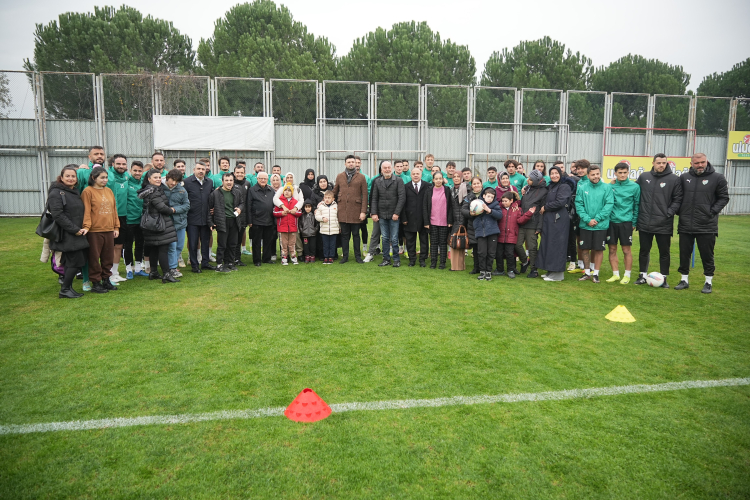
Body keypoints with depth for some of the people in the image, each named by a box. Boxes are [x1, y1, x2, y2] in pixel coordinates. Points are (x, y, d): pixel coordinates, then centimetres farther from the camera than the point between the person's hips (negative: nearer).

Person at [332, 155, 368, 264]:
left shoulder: (361, 177, 4)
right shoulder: (339, 176, 11)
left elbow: (364, 195, 0)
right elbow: (334, 192, 17)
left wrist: (363, 211, -6)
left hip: (356, 211, -2)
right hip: (343, 211, 2)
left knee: (356, 234, 5)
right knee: (344, 235, 6)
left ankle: (358, 256, 14)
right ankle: (345, 256, 14)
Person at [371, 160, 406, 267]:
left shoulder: (398, 181, -1)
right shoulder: (377, 181, 9)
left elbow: (402, 198, -6)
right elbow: (374, 198, 9)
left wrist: (396, 213, -12)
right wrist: (374, 213, 0)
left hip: (393, 215, -3)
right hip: (382, 215, 3)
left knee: (394, 239, -1)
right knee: (385, 238, 8)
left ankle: (396, 259, 11)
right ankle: (386, 259, 17)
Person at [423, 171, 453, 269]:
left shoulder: (447, 190, 3)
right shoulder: (429, 191, 3)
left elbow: (450, 206, 2)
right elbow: (425, 207, 2)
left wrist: (450, 221, -4)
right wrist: (426, 222, -4)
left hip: (444, 222, 0)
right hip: (432, 221, 1)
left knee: (443, 242, 5)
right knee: (433, 242, 5)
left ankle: (442, 262, 12)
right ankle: (433, 262, 12)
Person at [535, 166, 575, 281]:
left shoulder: (564, 186, -7)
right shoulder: (551, 186, 18)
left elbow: (560, 202, -17)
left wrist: (545, 208, -8)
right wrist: (544, 208, 4)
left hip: (558, 219, -8)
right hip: (548, 219, 8)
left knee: (556, 245, -6)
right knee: (548, 244, 9)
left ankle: (558, 273, 0)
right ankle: (551, 271, 16)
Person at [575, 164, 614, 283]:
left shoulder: (607, 188, -2)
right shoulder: (582, 187, 1)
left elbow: (609, 205, -8)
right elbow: (578, 205, -2)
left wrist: (597, 219, -14)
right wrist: (587, 219, -13)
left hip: (601, 225, -1)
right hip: (585, 225, 2)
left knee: (598, 249, 4)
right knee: (585, 249, 8)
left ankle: (596, 273, 16)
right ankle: (587, 272, 22)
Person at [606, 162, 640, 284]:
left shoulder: (635, 187, 1)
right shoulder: (610, 186, 5)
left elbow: (637, 205, 4)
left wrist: (634, 222, 0)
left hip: (626, 222, -2)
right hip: (611, 221, 2)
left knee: (626, 250, 2)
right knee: (612, 249, 6)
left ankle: (627, 275, 13)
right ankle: (615, 274, 17)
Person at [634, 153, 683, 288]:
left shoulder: (674, 179, -2)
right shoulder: (643, 177, 5)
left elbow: (677, 199, -2)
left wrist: (669, 213, -11)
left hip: (664, 225, -2)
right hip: (644, 223, 2)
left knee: (664, 252, 6)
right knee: (644, 250, 11)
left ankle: (664, 278, 17)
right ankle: (643, 276, 23)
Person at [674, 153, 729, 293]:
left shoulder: (717, 178, -2)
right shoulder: (684, 178, 6)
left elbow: (723, 198, 2)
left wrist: (713, 211, -9)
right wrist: (680, 211, 1)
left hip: (707, 225, -3)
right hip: (685, 225, 3)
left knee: (707, 255, 6)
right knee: (684, 254, 9)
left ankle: (709, 282, 20)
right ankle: (684, 280, 22)